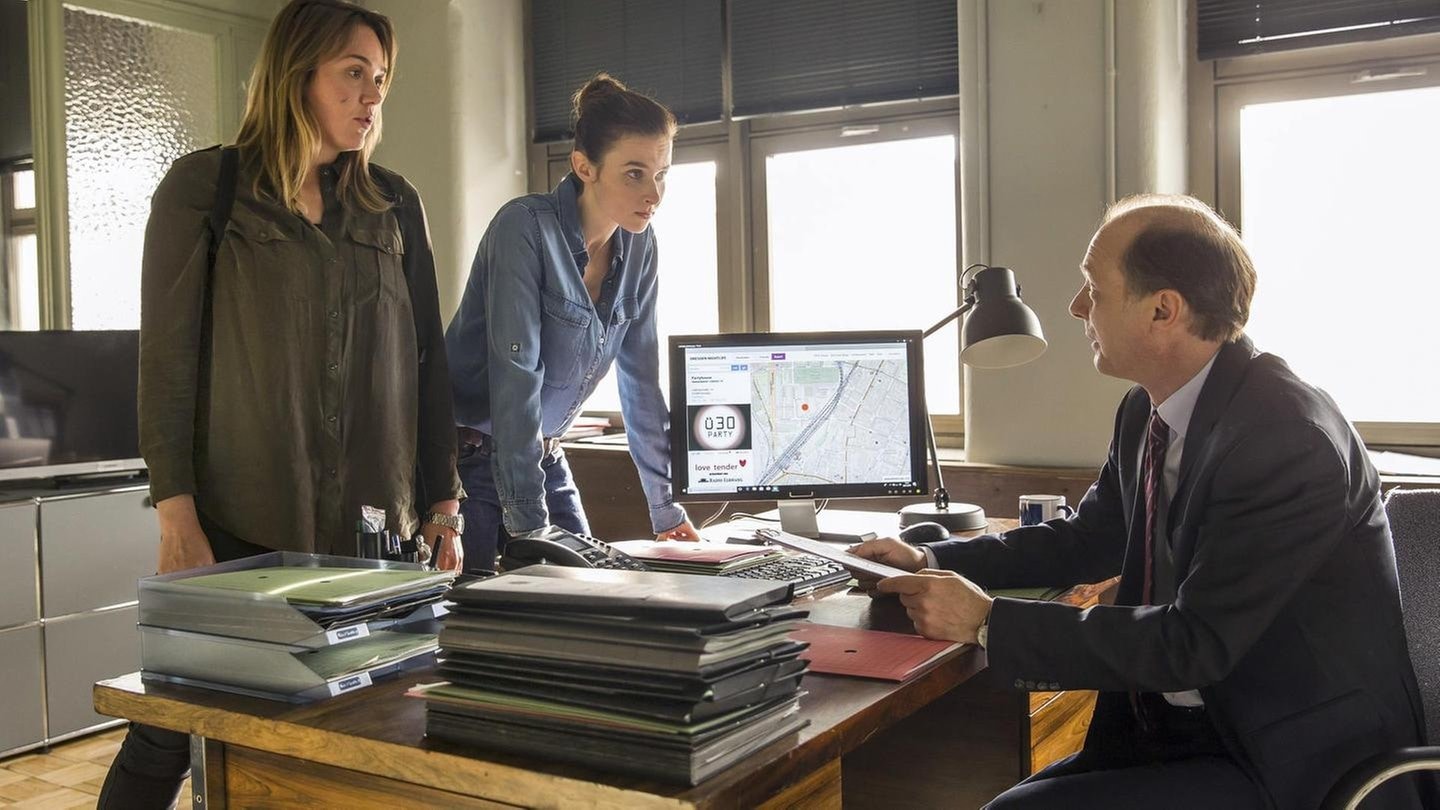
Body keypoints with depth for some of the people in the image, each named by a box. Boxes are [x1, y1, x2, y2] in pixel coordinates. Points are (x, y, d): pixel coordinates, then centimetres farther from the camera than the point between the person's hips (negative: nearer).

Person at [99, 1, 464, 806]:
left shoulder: (395, 203, 10)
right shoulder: (203, 187, 1)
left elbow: (428, 359, 10)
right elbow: (167, 355, -3)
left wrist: (443, 503, 6)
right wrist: (177, 515, -10)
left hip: (370, 527, 3)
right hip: (240, 523, -2)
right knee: (170, 735, 2)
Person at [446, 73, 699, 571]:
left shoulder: (639, 245, 0)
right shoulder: (527, 229, -21)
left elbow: (641, 382, 4)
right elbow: (517, 380, -25)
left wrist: (666, 507, 4)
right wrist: (528, 525, -27)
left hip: (542, 453, 7)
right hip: (471, 452, -6)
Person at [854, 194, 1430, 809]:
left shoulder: (1291, 440, -24)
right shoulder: (1146, 411, 2)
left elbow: (1195, 643, -25)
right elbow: (1088, 540, 16)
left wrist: (989, 621, -22)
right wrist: (933, 562, 3)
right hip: (1172, 728, 8)